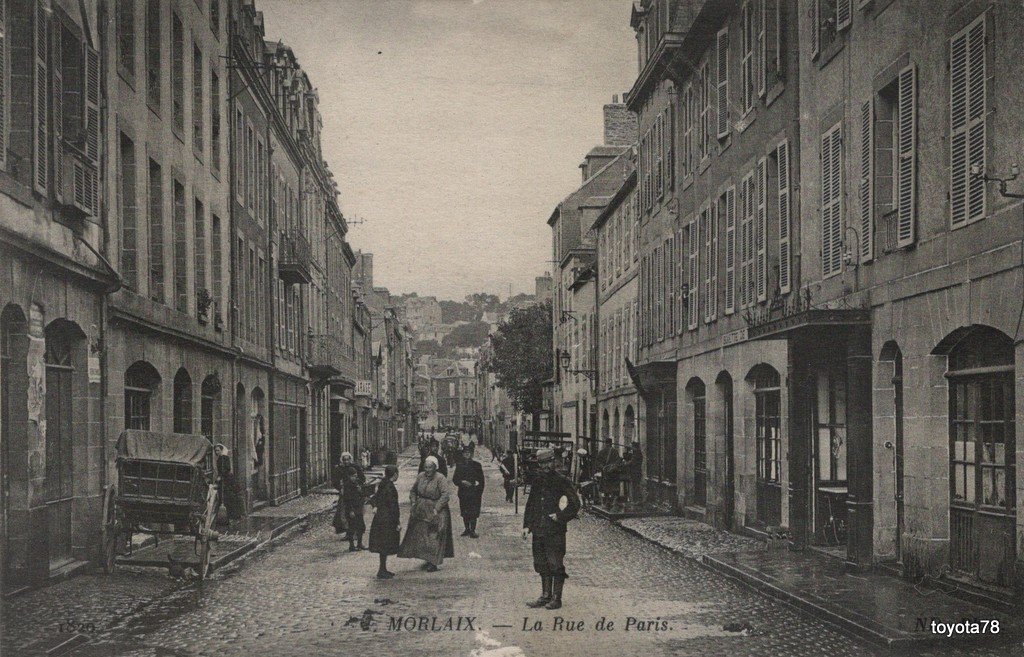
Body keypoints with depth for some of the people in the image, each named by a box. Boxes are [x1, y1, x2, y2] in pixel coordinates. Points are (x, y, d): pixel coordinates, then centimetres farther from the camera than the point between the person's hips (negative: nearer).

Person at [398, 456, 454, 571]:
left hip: (435, 511, -6)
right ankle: (428, 560, 25)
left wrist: (436, 509, -25)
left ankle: (433, 563, 1)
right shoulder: (420, 476, 2)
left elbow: (445, 495, -23)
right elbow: (413, 491, 15)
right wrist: (413, 503, 2)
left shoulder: (440, 478, -16)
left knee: (434, 537, -4)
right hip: (421, 512, 6)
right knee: (420, 535, 11)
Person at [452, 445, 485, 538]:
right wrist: (462, 482, -12)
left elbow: (481, 480, 4)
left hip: (474, 493, -2)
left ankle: (472, 530, -4)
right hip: (463, 493, 3)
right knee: (465, 513, 7)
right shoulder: (459, 466, 10)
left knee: (473, 512, -7)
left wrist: (480, 492, -4)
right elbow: (454, 479, 8)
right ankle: (467, 529, 19)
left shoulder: (477, 465, 5)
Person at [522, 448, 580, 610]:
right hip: (538, 530, 6)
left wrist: (560, 516, -12)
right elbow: (530, 504, 18)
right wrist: (526, 525, 12)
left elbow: (575, 504, -6)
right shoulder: (537, 482, 12)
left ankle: (556, 598, 4)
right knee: (542, 565, 11)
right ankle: (545, 596, 20)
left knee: (556, 565, -3)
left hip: (555, 531, -6)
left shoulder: (562, 482, -5)